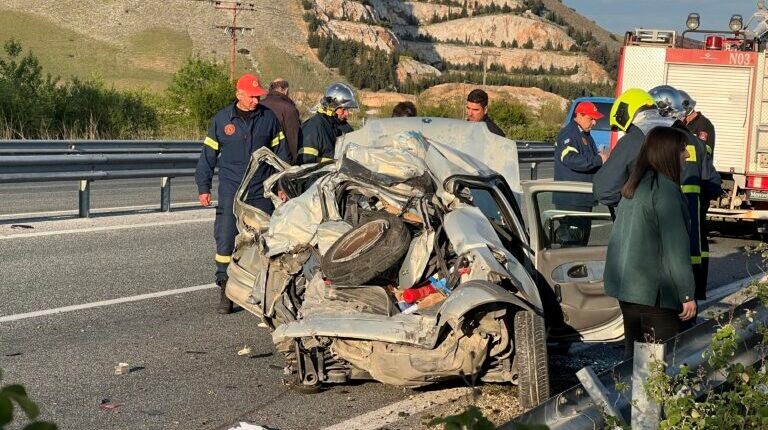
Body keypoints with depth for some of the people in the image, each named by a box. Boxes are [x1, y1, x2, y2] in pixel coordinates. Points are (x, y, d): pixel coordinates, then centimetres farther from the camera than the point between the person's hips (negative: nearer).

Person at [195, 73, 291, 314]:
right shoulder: (221, 119, 3)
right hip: (231, 191, -1)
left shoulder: (269, 118, 5)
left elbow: (281, 153, 11)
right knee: (226, 239, -9)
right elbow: (208, 154, 8)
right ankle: (226, 292, -3)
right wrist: (203, 187, 6)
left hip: (262, 192, 1)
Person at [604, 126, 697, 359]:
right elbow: (676, 246, -18)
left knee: (633, 350, 16)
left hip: (625, 287, 9)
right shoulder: (665, 188, -16)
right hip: (654, 291, -9)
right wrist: (687, 294, -15)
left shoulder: (633, 186, 11)